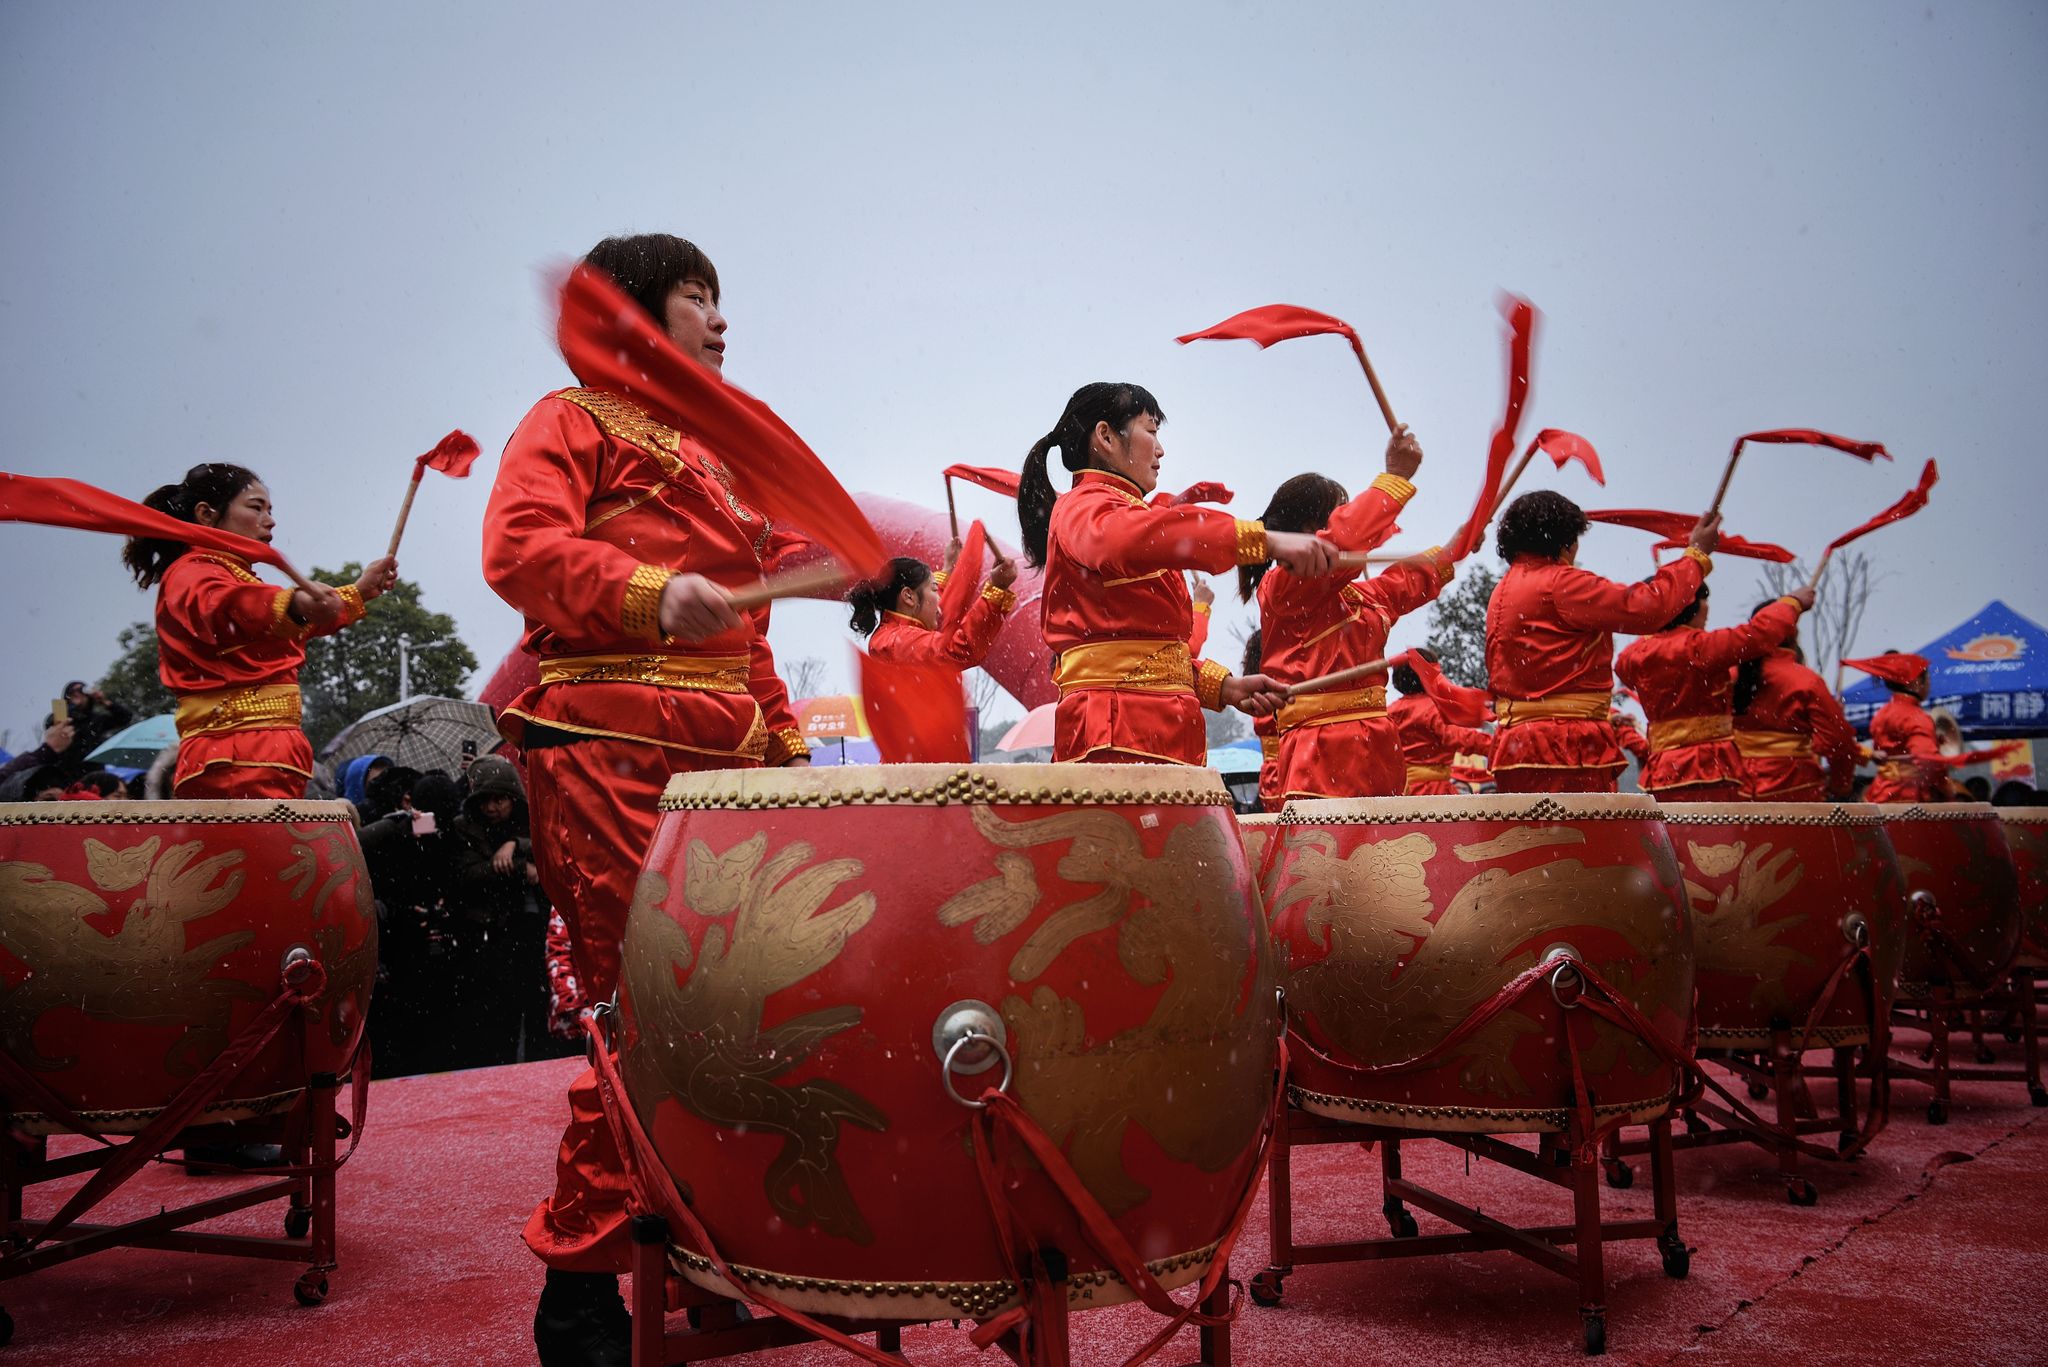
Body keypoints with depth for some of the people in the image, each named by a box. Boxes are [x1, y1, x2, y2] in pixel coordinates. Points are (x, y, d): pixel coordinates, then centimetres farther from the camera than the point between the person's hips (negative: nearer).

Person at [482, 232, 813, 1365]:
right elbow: (518, 545, -14)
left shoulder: (715, 458, 28)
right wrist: (648, 592, -28)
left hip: (723, 754, 8)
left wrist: (781, 738, 19)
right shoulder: (574, 421, 5)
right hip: (611, 750, -7)